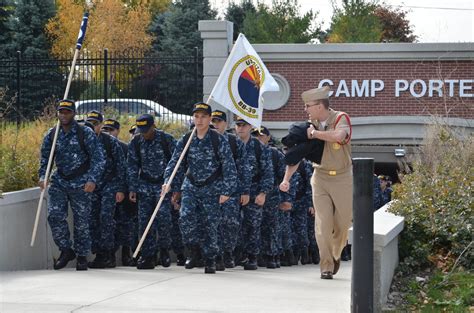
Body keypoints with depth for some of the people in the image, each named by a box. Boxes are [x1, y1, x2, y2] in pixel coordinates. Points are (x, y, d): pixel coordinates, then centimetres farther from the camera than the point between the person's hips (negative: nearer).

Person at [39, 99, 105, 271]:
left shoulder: (86, 133, -8)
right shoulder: (51, 134, 4)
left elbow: (98, 159, -8)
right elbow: (45, 158, 15)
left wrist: (92, 180, -18)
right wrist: (42, 176, -1)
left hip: (81, 184, -3)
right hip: (59, 181, 3)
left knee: (81, 221, 2)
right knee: (54, 215, -11)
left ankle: (82, 256, 15)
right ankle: (66, 250, 6)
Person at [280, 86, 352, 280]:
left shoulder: (341, 118, -10)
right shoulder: (310, 125, 2)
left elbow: (338, 136, -34)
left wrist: (315, 133, -21)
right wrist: (286, 179, -8)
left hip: (343, 177, -2)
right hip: (320, 177, 2)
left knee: (343, 222, 4)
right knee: (323, 223, -7)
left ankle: (335, 255, 30)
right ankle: (326, 266, -2)